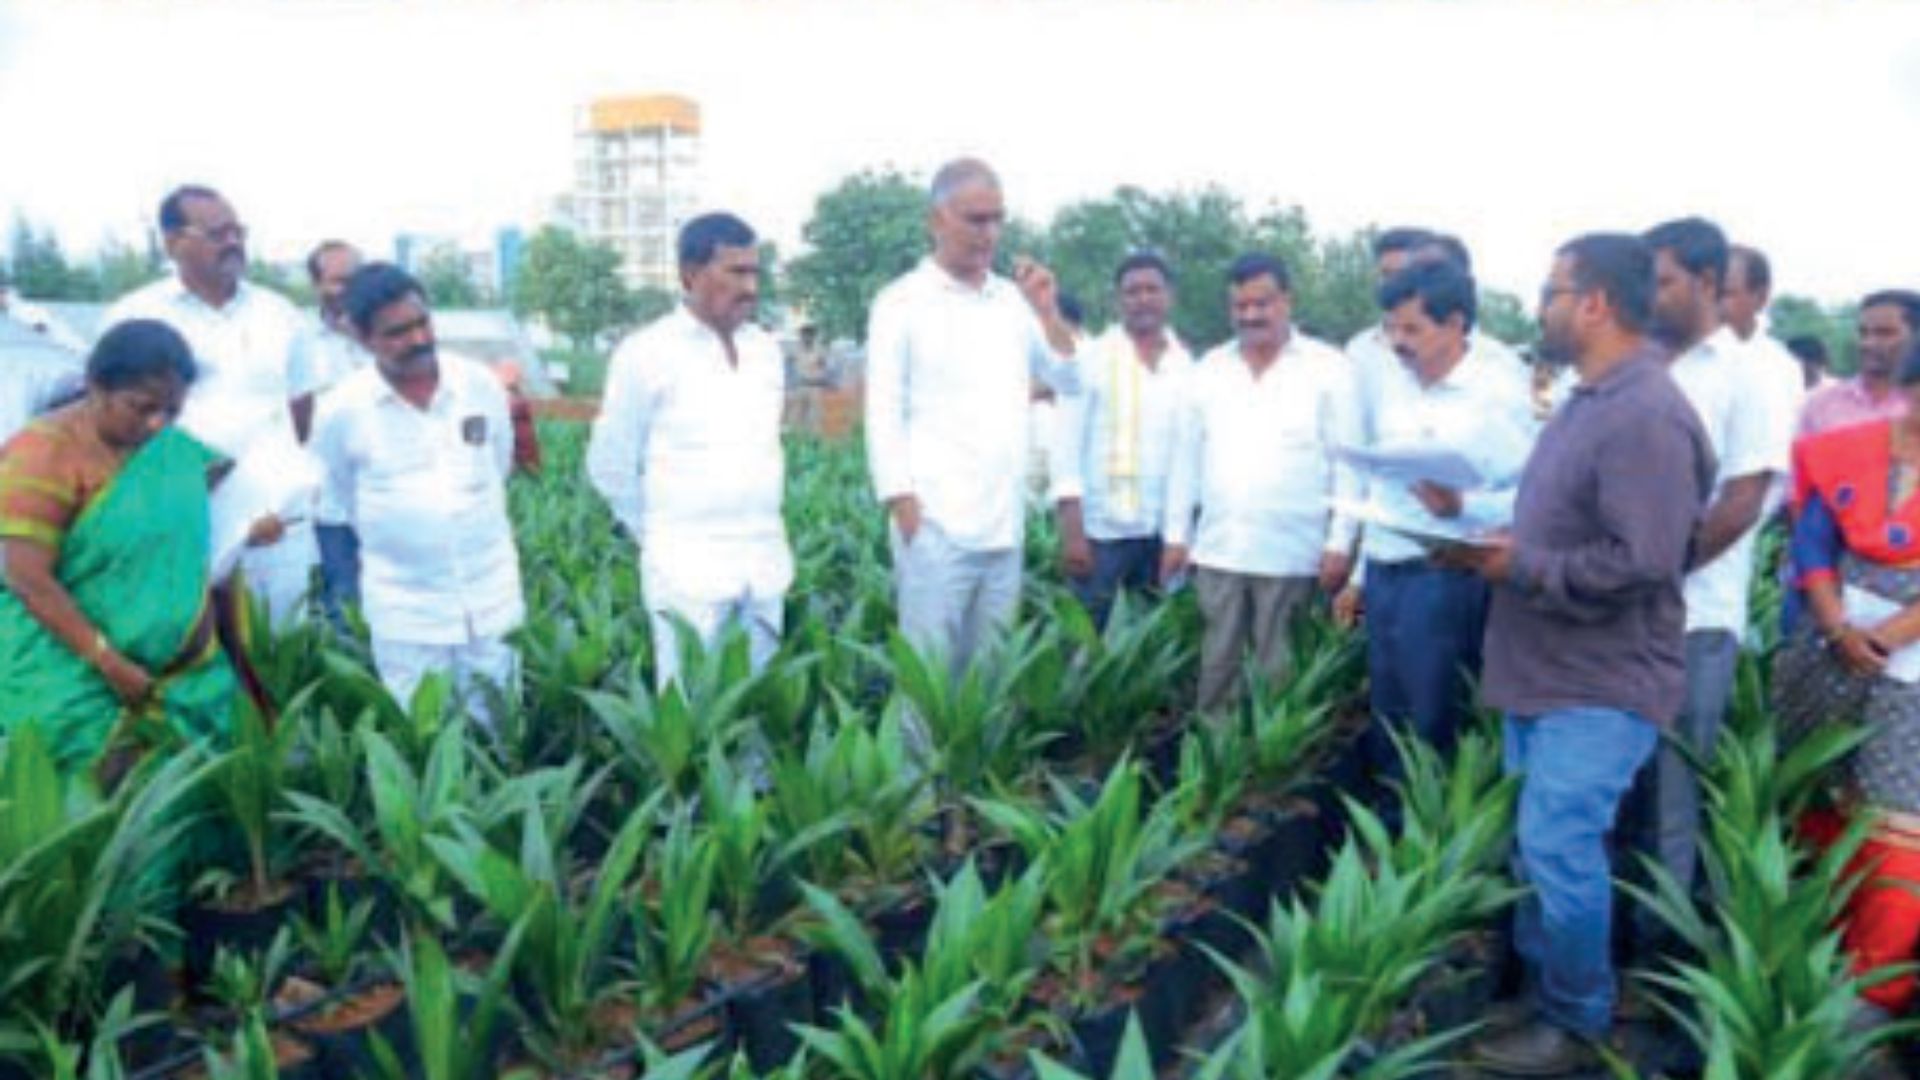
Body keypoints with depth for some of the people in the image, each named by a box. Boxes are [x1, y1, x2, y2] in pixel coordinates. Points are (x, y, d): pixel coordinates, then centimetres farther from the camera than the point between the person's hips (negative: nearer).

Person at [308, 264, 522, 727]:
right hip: (405, 610, -1)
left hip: (492, 598, 2)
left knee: (499, 731, 14)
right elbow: (336, 495, 8)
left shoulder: (482, 384, -6)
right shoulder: (341, 411, -11)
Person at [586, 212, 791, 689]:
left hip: (766, 563, 5)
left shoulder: (766, 350, 9)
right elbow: (610, 466, 0)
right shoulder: (646, 353, -6)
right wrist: (658, 535, 6)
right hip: (688, 568, -5)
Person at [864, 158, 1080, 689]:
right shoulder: (901, 302, -2)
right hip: (936, 528, -5)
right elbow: (883, 415, -6)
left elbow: (1071, 381, 12)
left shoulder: (1014, 300, 13)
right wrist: (905, 514, -13)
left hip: (1005, 528, 5)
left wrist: (1048, 312, -3)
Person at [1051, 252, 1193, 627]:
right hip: (1101, 528, -3)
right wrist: (1072, 530, -13)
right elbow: (1067, 443, -6)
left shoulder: (1187, 365, 8)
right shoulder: (1091, 358, -3)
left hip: (1165, 530, 4)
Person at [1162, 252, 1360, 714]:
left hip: (1292, 554, -3)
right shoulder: (1210, 369, 9)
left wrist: (1340, 544, -9)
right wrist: (1176, 534, 8)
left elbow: (1347, 462, -4)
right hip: (1217, 550, 3)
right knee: (1217, 665, 8)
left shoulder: (1328, 367, -2)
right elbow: (1187, 458, 11)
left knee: (1278, 673, 4)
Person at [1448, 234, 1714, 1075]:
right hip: (1546, 672, 10)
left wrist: (1518, 566, -18)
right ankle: (1533, 993, 32)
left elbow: (1639, 564, -27)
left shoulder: (1646, 416, -20)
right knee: (1535, 844, 17)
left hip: (1600, 686, -10)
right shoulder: (1588, 403, 13)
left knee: (1557, 849, -6)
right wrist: (1490, 544, 3)